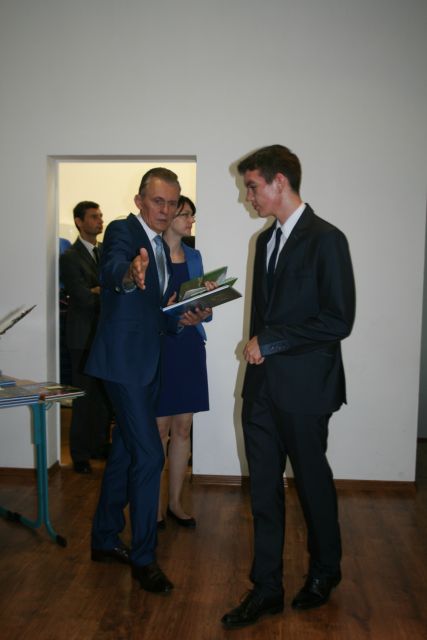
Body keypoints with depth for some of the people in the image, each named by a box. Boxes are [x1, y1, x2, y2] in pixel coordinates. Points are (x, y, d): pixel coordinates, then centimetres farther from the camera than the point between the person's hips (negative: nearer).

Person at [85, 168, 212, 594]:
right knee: (149, 455, -9)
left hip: (146, 363, 9)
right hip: (123, 360, -9)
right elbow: (112, 268, -33)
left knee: (125, 452, 16)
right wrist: (129, 274, -55)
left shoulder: (163, 248, 16)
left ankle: (105, 540, 31)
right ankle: (143, 558, 6)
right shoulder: (122, 231, -9)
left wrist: (185, 318, -2)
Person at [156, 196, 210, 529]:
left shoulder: (194, 256, 13)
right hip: (158, 345, -5)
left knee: (183, 428, 9)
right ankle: (156, 504, 17)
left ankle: (176, 501, 22)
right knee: (159, 429, 2)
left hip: (189, 345, 5)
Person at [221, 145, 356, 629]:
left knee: (312, 480, 12)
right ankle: (266, 588, 23)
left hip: (304, 389, -6)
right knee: (264, 486, 9)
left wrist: (270, 341, -15)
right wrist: (257, 349, 10)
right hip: (262, 386, 6)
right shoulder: (266, 240, 12)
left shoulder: (326, 240, -11)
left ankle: (324, 570, 37)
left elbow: (338, 321, -17)